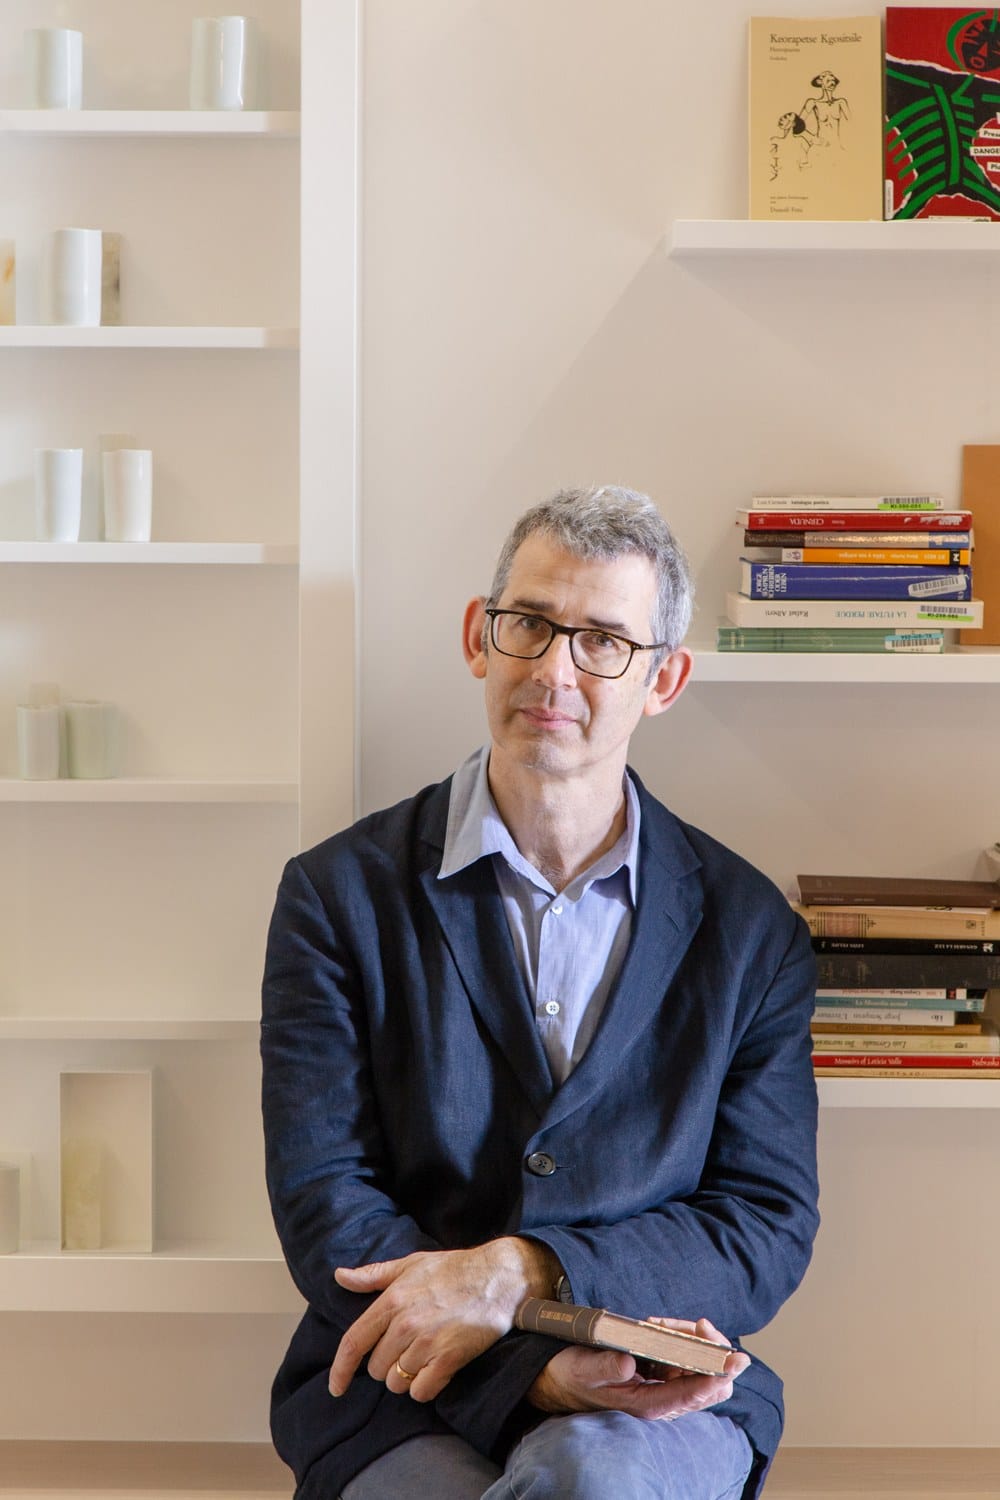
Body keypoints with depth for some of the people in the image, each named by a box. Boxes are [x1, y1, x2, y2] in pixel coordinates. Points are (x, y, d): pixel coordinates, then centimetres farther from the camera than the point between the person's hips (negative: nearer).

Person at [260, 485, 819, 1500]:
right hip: (404, 1398, 0)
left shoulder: (752, 930, 7)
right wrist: (537, 1371, -20)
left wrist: (521, 1273, -15)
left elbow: (768, 1231, 2)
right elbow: (324, 1205, -3)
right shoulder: (340, 895, 3)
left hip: (659, 1403, 0)